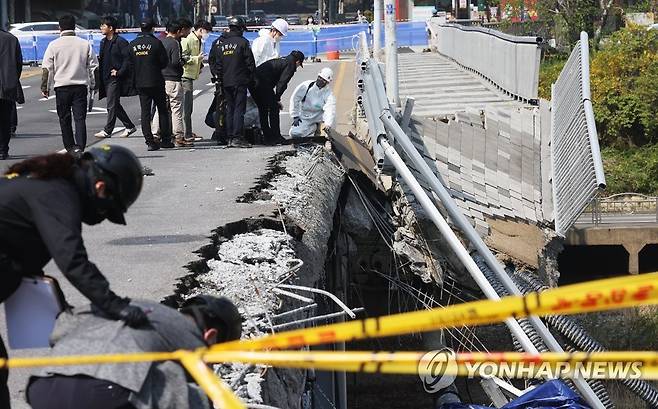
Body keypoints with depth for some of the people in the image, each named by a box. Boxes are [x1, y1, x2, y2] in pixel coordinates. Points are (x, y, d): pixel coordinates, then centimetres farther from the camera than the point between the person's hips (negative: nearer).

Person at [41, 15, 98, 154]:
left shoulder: (54, 45, -3)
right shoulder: (85, 44, 2)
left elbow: (47, 68, -2)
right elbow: (93, 67, 6)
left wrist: (45, 87, 6)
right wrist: (93, 85, 15)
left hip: (61, 86, -1)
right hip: (80, 86, 1)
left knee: (64, 119, 12)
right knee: (80, 118, -2)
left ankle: (70, 147, 18)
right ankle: (79, 147, -17)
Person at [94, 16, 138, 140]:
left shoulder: (121, 42, -10)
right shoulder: (103, 42, 15)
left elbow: (128, 59, -14)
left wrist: (119, 72, -17)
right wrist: (98, 59, 1)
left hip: (115, 78, -9)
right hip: (106, 78, 9)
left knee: (112, 105, -8)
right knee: (115, 105, 12)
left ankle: (107, 130, -6)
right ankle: (130, 126, 22)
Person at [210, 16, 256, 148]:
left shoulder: (221, 44, 10)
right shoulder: (242, 42, -7)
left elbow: (217, 64, 12)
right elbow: (250, 63, -7)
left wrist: (220, 79, 17)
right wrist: (251, 78, 3)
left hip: (226, 82, 5)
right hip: (240, 81, -5)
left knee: (230, 109, 12)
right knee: (239, 109, -5)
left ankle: (230, 137, 11)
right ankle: (237, 138, -11)